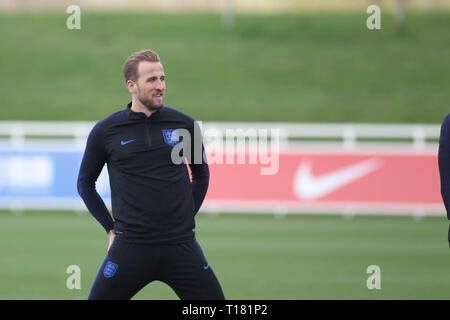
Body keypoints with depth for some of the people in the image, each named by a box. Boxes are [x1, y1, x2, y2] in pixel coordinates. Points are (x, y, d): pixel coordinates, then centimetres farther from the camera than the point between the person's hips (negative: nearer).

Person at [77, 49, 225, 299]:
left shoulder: (185, 125, 5)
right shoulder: (105, 132, 1)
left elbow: (201, 174, 21)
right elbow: (86, 183, 14)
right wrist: (112, 228, 8)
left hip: (181, 245, 1)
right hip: (131, 247, -1)